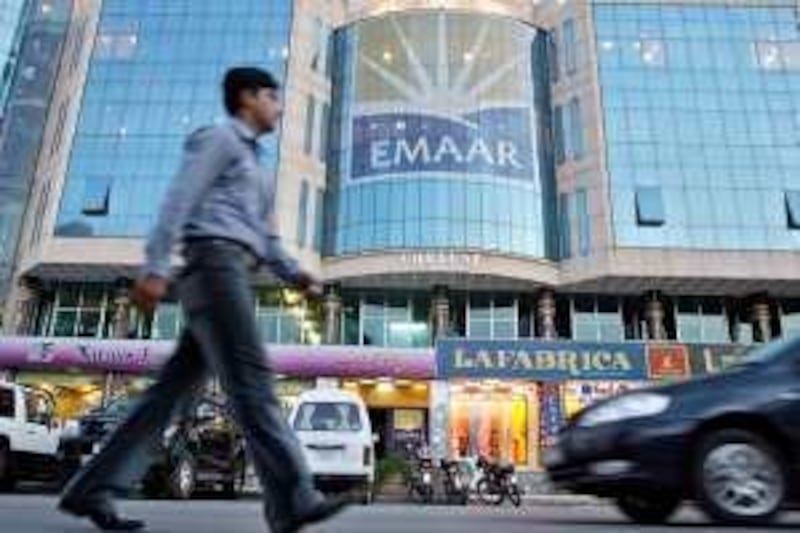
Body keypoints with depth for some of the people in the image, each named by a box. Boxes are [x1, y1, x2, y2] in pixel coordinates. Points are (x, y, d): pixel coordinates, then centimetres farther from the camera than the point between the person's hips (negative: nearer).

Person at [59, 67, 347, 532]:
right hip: (215, 263, -9)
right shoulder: (218, 137, 7)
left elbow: (265, 238, 26)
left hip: (234, 273, 9)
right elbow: (179, 200, -7)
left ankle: (93, 490, 8)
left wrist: (296, 274, 8)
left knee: (176, 388, 3)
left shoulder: (257, 168, 34)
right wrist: (156, 268, -18)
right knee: (252, 380, -20)